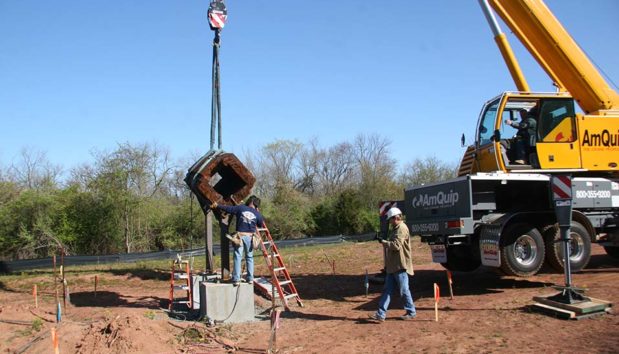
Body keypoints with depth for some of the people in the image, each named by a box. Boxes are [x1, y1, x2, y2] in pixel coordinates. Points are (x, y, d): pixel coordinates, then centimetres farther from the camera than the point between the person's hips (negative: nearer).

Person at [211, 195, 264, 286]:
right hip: (250, 237, 1)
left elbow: (227, 208, 5)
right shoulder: (257, 214, 0)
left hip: (240, 235, -1)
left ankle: (236, 279, -3)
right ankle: (250, 278, 15)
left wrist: (217, 206, 20)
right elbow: (261, 224, 16)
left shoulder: (240, 208, -3)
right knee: (249, 258, 13)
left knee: (238, 257, 0)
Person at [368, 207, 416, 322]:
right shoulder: (396, 229, 16)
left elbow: (396, 245, -23)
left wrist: (383, 242, -13)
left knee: (404, 290, 1)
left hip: (400, 266, -10)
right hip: (392, 266, 10)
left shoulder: (402, 228, -15)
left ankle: (411, 312, 16)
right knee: (387, 290, 6)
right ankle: (381, 314, 7)